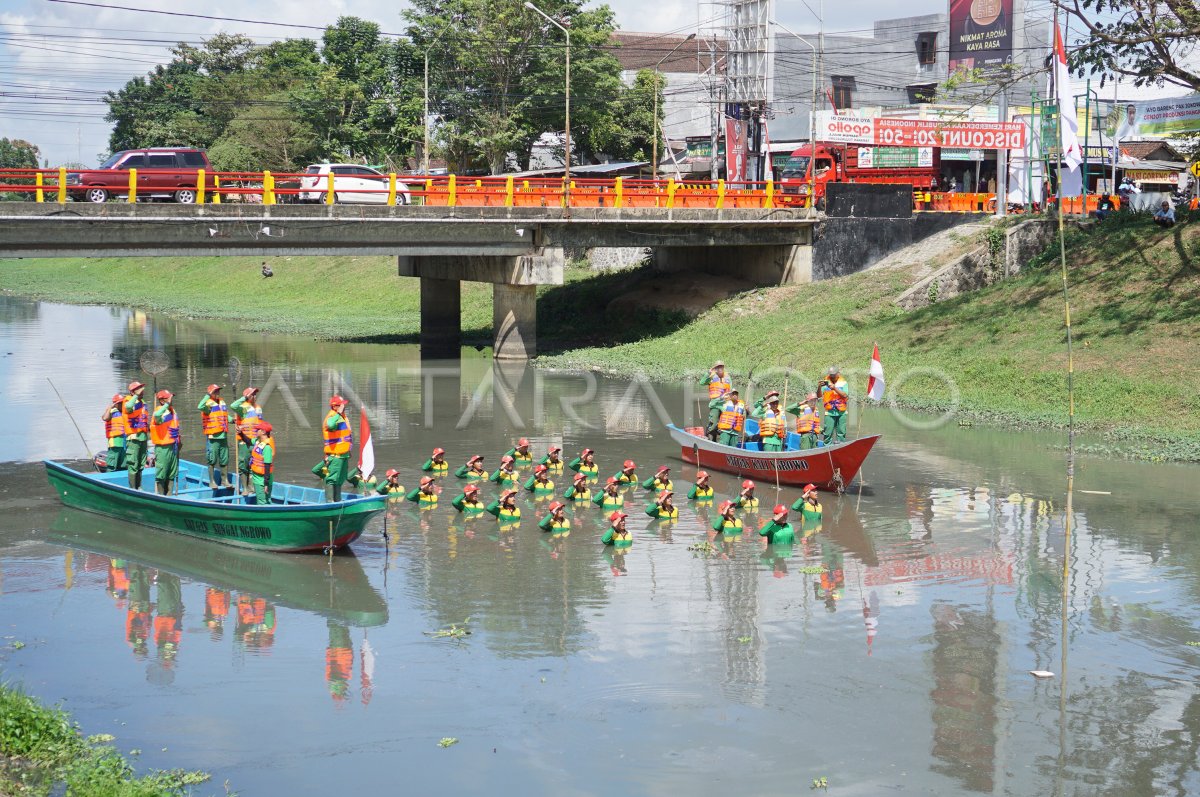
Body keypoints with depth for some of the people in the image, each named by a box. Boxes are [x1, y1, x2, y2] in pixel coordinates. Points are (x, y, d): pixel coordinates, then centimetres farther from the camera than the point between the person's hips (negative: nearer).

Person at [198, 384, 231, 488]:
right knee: (212, 460, 0)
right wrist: (207, 395, -26)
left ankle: (224, 480, 21)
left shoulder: (222, 402, 13)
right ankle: (212, 481, 8)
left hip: (223, 436, 7)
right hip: (213, 437, -7)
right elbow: (200, 407, -32)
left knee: (224, 460, 12)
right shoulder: (209, 404, -9)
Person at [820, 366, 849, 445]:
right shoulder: (826, 382, 4)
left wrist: (835, 388, -22)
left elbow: (845, 395, -11)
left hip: (841, 412, 1)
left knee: (841, 432, 5)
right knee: (828, 433, -4)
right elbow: (819, 396, -3)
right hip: (829, 413, -1)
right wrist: (819, 387, -22)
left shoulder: (843, 382, 4)